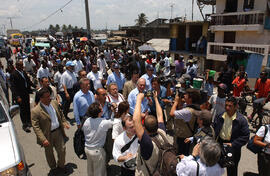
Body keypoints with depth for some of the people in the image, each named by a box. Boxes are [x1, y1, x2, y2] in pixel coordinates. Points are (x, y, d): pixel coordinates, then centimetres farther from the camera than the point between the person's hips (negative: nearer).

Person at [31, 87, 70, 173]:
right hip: (48, 135, -4)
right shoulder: (35, 111, -20)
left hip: (58, 131, 4)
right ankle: (53, 168, 44)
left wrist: (64, 123, -1)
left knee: (62, 150, 12)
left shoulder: (54, 103, -4)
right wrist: (43, 139, -26)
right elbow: (36, 127, -20)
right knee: (49, 153, 18)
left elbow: (61, 114, 12)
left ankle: (61, 165, 40)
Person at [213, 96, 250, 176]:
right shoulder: (219, 117, -6)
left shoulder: (241, 120, -15)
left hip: (233, 149, -3)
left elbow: (245, 136, -15)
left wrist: (233, 144, -21)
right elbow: (213, 130, 1)